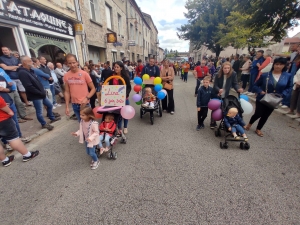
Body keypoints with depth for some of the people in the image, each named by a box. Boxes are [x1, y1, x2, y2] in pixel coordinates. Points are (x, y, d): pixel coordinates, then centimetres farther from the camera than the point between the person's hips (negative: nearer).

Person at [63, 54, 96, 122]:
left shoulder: (84, 74, -9)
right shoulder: (66, 76, 0)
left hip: (85, 104, -3)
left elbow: (93, 89, -6)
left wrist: (87, 98, -20)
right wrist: (67, 107, 4)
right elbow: (67, 92, 7)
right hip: (74, 104, 3)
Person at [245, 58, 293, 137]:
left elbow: (289, 87, 5)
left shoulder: (288, 76, -6)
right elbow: (255, 85, -4)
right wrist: (260, 91, -19)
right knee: (258, 114, -2)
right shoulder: (265, 75, -12)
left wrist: (282, 95, -10)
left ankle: (258, 129, 30)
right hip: (262, 99, -3)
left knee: (266, 116, 13)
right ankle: (250, 123, 29)